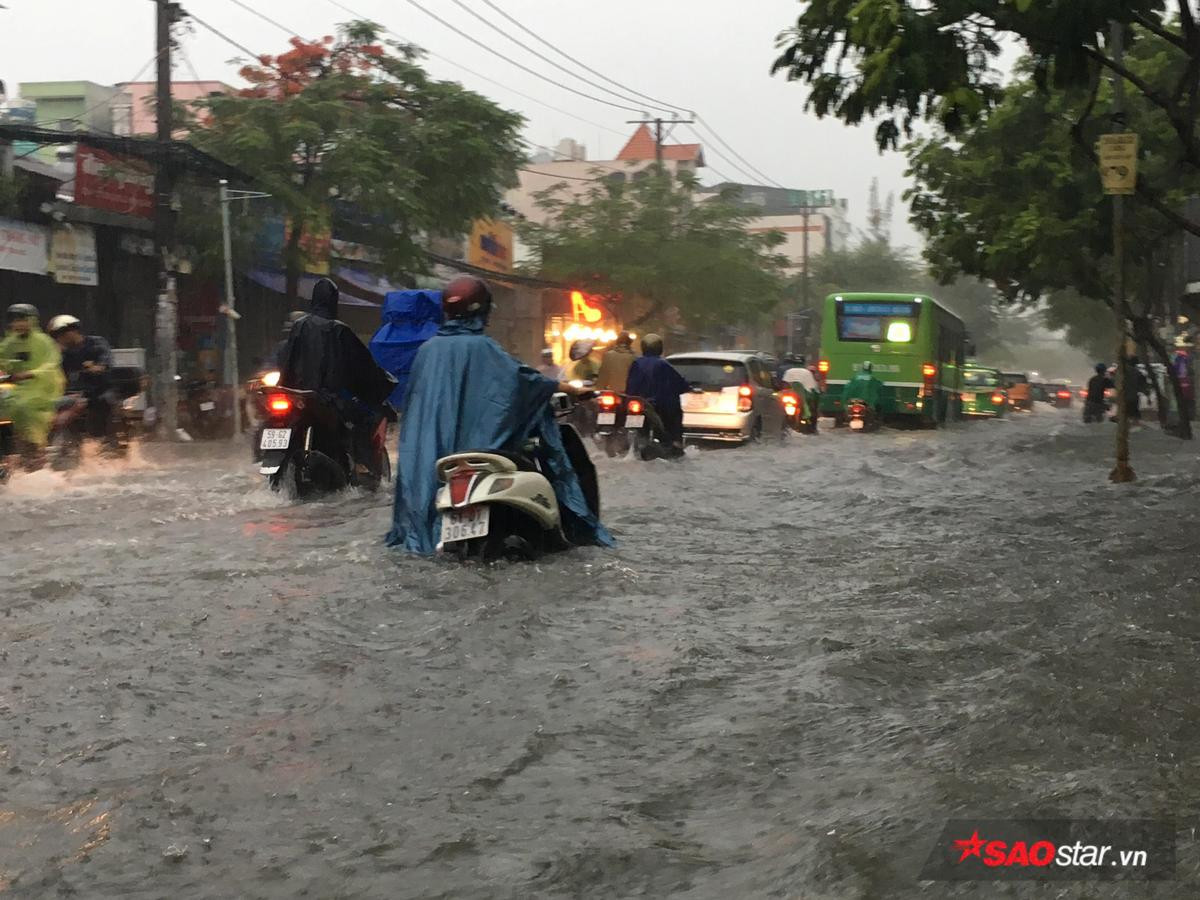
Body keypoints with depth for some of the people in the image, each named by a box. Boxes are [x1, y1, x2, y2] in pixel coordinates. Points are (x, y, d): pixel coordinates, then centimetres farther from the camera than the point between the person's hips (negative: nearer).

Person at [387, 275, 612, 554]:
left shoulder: (427, 348, 8)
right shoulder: (480, 347, -10)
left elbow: (413, 396, 15)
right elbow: (520, 376, -14)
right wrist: (567, 388, -6)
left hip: (430, 445, 6)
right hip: (475, 442, -5)